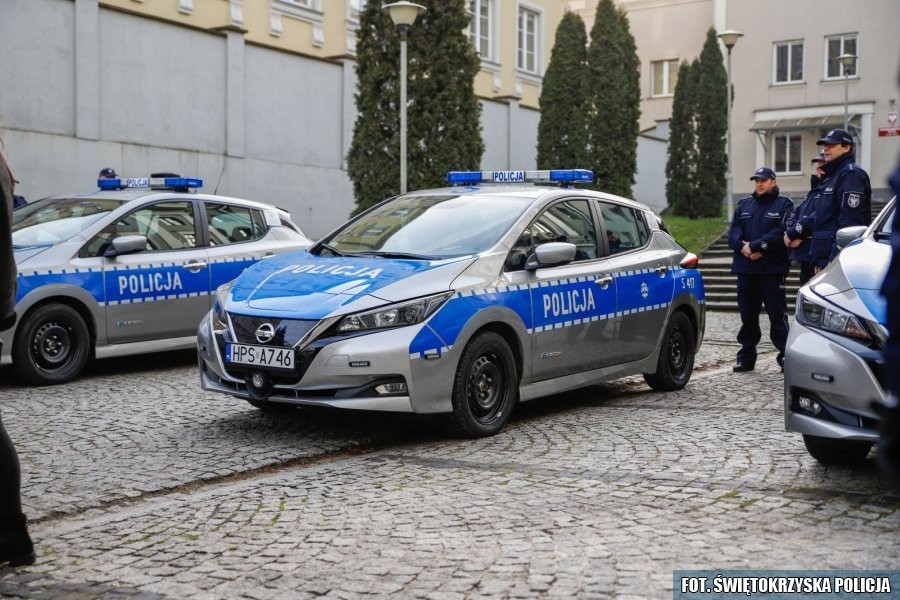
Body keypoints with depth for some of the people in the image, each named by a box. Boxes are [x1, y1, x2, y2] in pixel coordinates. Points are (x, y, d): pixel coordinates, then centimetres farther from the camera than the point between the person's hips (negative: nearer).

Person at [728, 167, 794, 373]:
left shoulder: (783, 205, 3)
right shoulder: (744, 205, 17)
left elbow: (781, 233, -12)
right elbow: (733, 233, 7)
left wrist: (755, 246, -18)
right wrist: (743, 247, -13)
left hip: (773, 270, -5)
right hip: (745, 270, 5)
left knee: (777, 315, -4)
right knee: (747, 315, 9)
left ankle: (785, 356, 2)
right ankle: (746, 357, 17)